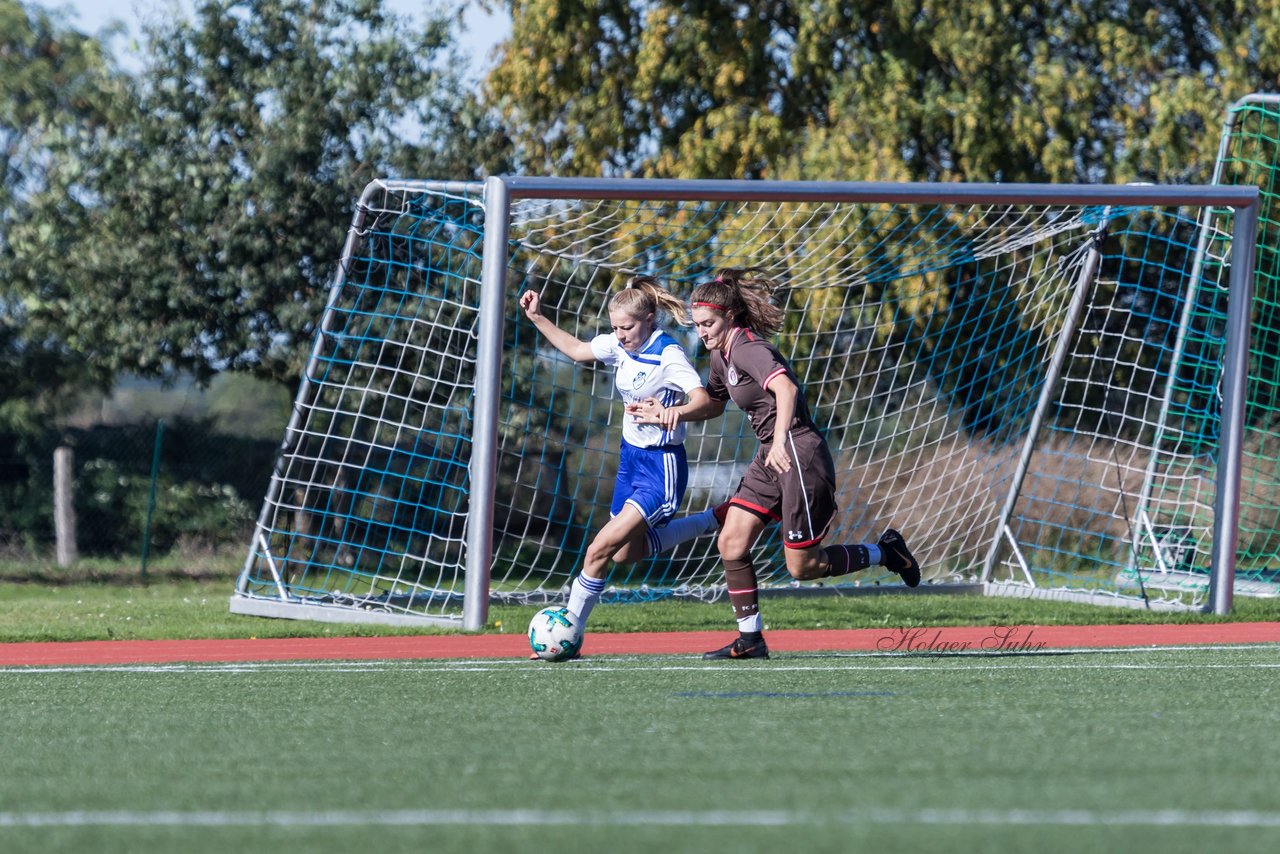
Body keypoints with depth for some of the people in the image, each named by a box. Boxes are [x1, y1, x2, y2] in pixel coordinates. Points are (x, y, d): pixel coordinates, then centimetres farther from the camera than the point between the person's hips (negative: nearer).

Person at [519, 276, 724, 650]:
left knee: (601, 549, -15)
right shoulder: (620, 345, 1)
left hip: (661, 468, -9)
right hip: (631, 457, 9)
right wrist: (537, 318, 13)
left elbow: (704, 400, -33)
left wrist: (676, 413, -53)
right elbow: (576, 349, 20)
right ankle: (712, 522, 34)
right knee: (627, 553, 20)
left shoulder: (668, 354, -21)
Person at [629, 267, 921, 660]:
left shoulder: (747, 348, -19)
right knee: (731, 543, 0)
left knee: (802, 566, -1)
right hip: (770, 459, 9)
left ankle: (885, 552, 18)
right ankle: (750, 638, 6)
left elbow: (785, 388, -37)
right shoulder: (721, 354, 10)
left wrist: (780, 441, -46)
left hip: (799, 455, -9)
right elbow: (713, 403, 28)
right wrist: (671, 414, 12)